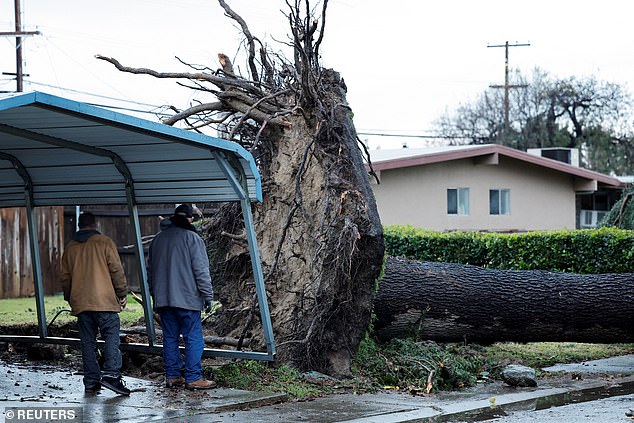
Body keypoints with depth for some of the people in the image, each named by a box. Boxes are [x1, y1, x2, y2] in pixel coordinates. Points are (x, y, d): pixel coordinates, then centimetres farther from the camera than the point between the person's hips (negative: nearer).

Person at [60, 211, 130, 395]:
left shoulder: (70, 248, 12)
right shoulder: (105, 242, 0)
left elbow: (65, 277, 17)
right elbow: (117, 270, -3)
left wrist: (70, 298, 28)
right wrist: (122, 294, 6)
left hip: (80, 303, 4)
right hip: (104, 301, -4)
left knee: (87, 342, 7)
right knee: (111, 337, -5)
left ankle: (91, 380, 6)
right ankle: (111, 374, -21)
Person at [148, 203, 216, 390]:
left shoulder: (157, 239, 14)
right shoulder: (191, 238, -6)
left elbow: (150, 271, 19)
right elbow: (201, 270, -10)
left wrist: (156, 296, 25)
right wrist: (208, 296, -5)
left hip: (163, 300, 6)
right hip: (187, 299, -6)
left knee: (170, 338, 11)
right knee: (193, 339, -3)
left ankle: (172, 376, 13)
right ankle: (193, 378, -4)